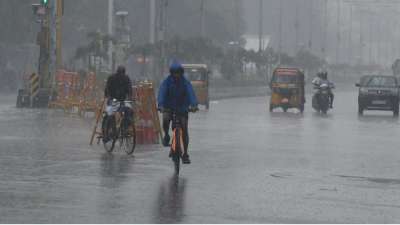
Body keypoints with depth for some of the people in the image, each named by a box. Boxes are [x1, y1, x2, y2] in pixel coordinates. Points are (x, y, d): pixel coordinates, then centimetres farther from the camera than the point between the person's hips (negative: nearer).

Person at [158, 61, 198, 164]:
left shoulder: (185, 83, -7)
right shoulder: (166, 82, -8)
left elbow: (191, 93, -22)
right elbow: (162, 93, -22)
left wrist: (194, 105, -41)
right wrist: (161, 105, -40)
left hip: (182, 108, 0)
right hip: (169, 108, 0)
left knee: (184, 130, -8)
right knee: (165, 120, -31)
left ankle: (185, 154, -1)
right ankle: (166, 136, 0)